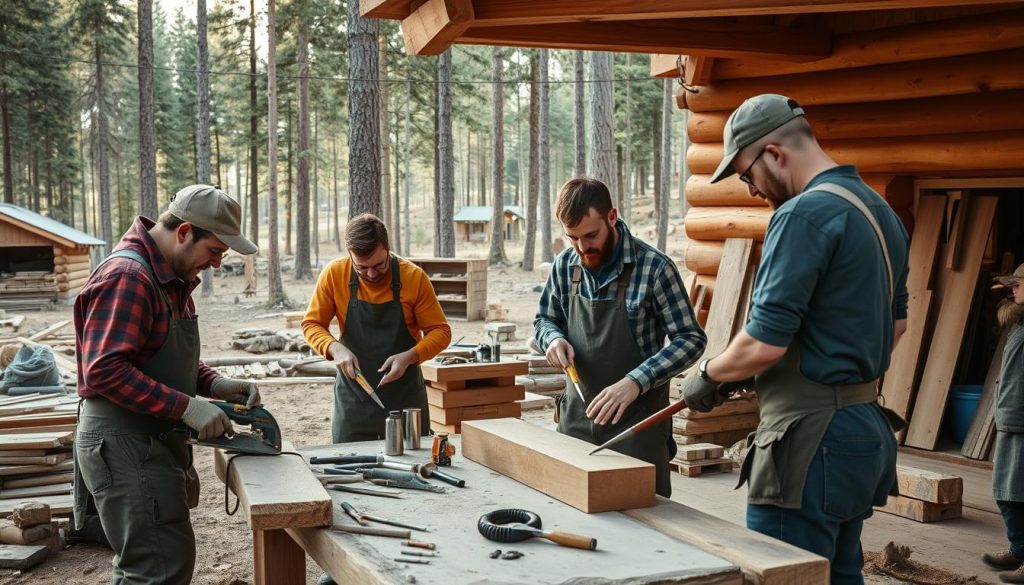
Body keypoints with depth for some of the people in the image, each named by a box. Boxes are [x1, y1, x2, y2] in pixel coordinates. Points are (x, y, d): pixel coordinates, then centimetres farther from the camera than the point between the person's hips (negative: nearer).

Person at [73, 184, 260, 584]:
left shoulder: (172, 277, 14)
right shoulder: (127, 277, -18)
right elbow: (105, 371, -26)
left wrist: (213, 384, 4)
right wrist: (187, 406, -25)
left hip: (154, 441, 10)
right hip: (125, 445, -10)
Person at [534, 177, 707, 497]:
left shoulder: (654, 268, -14)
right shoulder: (565, 265, 1)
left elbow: (691, 338, -12)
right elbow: (544, 320, 15)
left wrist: (636, 381, -24)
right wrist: (553, 338, -9)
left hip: (637, 416, -4)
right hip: (577, 414, 4)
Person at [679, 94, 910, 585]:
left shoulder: (804, 214, -17)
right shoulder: (881, 210, 13)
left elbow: (764, 344, -20)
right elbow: (896, 321, 24)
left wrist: (707, 374, -3)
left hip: (814, 438, -10)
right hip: (868, 427, 10)